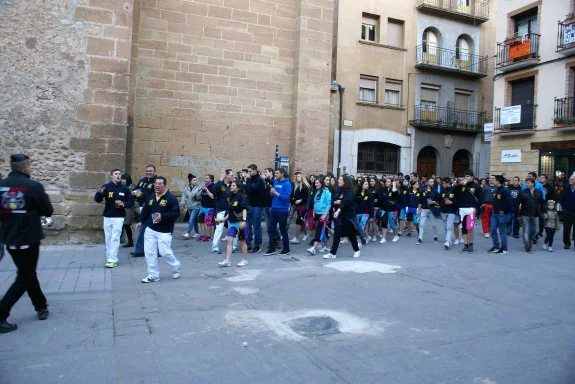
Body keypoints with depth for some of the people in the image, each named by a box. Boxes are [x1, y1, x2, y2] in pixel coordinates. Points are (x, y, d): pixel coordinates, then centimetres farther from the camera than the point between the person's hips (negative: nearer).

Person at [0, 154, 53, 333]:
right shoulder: (33, 186, -14)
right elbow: (48, 212, -7)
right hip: (28, 239, -6)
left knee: (28, 273, 19)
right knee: (24, 278, 5)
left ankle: (41, 308, 29)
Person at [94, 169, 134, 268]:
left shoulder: (124, 188, 1)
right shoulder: (106, 187, 0)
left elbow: (131, 202, 6)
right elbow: (97, 200, -6)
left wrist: (123, 204, -14)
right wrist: (99, 193, -26)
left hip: (119, 217, -2)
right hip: (107, 217, 2)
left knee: (115, 239, -5)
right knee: (108, 239, 8)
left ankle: (112, 260, -3)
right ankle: (109, 258, 18)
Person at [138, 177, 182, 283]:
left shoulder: (171, 198, -9)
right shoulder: (150, 198, 12)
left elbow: (176, 213, -15)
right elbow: (145, 211, 22)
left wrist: (162, 217, -25)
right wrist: (141, 221, 8)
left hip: (164, 231, -6)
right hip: (150, 230, 6)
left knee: (165, 252, -8)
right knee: (149, 252, 4)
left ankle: (176, 267, 21)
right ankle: (153, 275, 16)